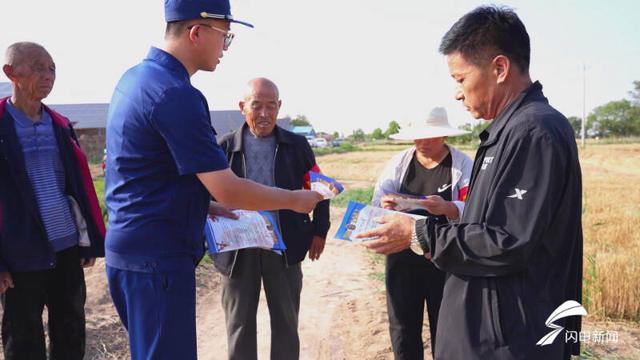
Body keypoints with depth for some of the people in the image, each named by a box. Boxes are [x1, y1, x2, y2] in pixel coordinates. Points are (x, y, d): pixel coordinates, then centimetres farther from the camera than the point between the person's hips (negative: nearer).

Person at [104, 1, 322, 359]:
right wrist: (295, 199, -7)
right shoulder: (176, 94, -21)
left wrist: (201, 203, 14)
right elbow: (229, 191, -21)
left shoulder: (135, 77, 9)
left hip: (129, 247, 10)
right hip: (158, 256, -10)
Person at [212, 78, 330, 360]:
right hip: (238, 247, 0)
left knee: (286, 323, 14)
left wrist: (319, 231, 2)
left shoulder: (296, 145, 1)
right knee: (239, 324, 13)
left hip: (284, 245, 1)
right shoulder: (225, 146, -2)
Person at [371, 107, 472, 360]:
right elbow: (377, 200, -2)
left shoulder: (464, 165, -4)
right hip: (402, 257, 2)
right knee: (402, 327, 11)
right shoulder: (398, 163, 4)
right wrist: (384, 204, -26)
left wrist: (447, 208, -35)